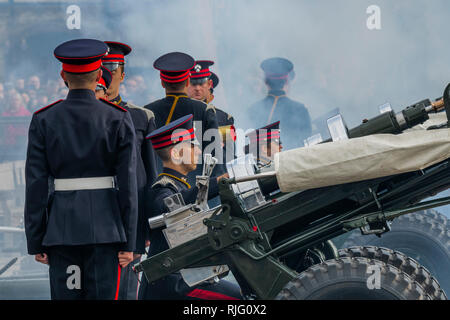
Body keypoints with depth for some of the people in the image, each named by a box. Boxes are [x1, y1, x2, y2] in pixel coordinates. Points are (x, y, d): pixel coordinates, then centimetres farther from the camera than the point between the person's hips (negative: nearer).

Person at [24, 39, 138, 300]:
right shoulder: (119, 119, -3)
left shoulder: (43, 121, 0)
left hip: (61, 228, 1)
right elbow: (128, 183, -5)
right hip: (105, 228, -1)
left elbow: (36, 186, -1)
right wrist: (129, 241, -1)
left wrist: (35, 242, 4)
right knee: (104, 295, 1)